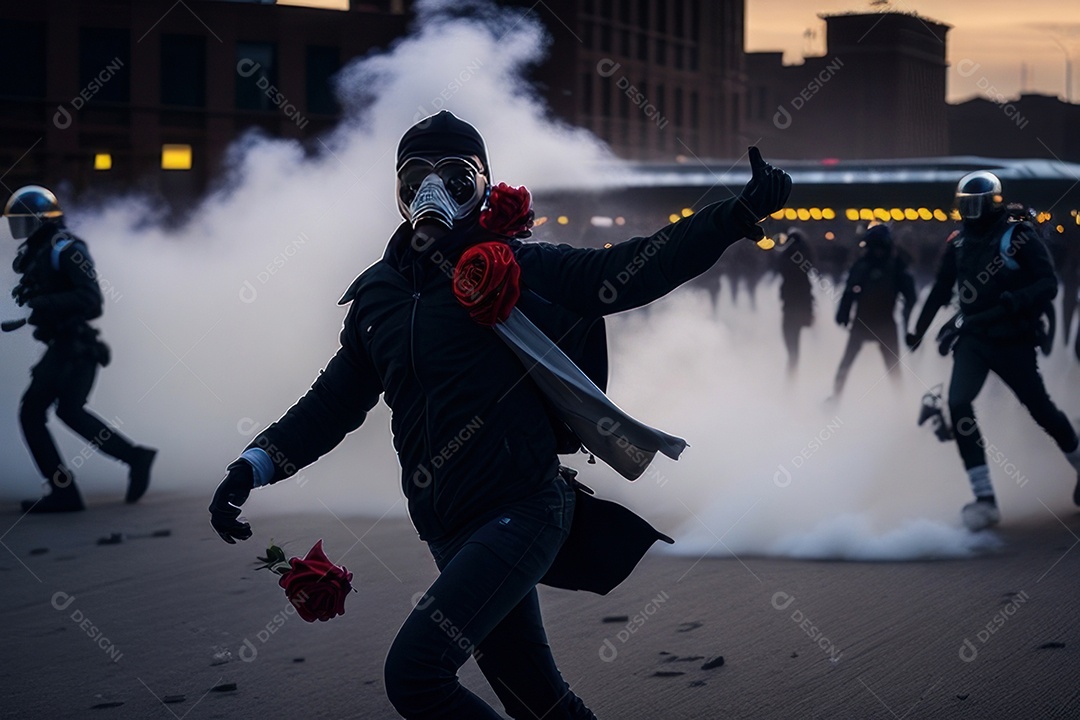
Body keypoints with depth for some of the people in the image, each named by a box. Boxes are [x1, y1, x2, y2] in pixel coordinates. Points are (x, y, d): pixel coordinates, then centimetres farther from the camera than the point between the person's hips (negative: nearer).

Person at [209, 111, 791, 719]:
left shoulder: (514, 268, -4)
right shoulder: (378, 294, 14)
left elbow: (627, 272, -13)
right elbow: (335, 400, 22)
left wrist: (741, 215, -23)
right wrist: (254, 466, 11)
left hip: (523, 511, -6)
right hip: (450, 532, 6)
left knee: (415, 671, -19)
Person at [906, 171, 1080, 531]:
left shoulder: (1019, 237, -10)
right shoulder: (958, 244, 5)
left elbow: (1049, 283, -15)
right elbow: (941, 290, 17)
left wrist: (1015, 301, -32)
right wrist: (918, 330, 20)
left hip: (1013, 341, -4)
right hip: (973, 338, 4)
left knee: (1041, 410, 5)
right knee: (958, 402, -18)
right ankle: (985, 500, -18)